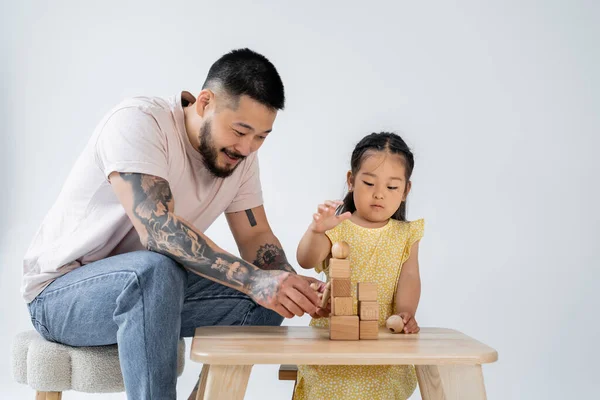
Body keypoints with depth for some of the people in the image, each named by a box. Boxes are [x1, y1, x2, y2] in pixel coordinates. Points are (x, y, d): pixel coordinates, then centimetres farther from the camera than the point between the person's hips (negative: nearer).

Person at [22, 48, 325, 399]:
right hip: (60, 291, -6)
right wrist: (253, 280, -44)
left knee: (267, 300, -10)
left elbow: (256, 236, 0)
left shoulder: (240, 152, -3)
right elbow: (157, 229, -36)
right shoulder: (138, 122, -24)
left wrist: (293, 287, -21)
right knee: (155, 271, -38)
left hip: (144, 289, 7)